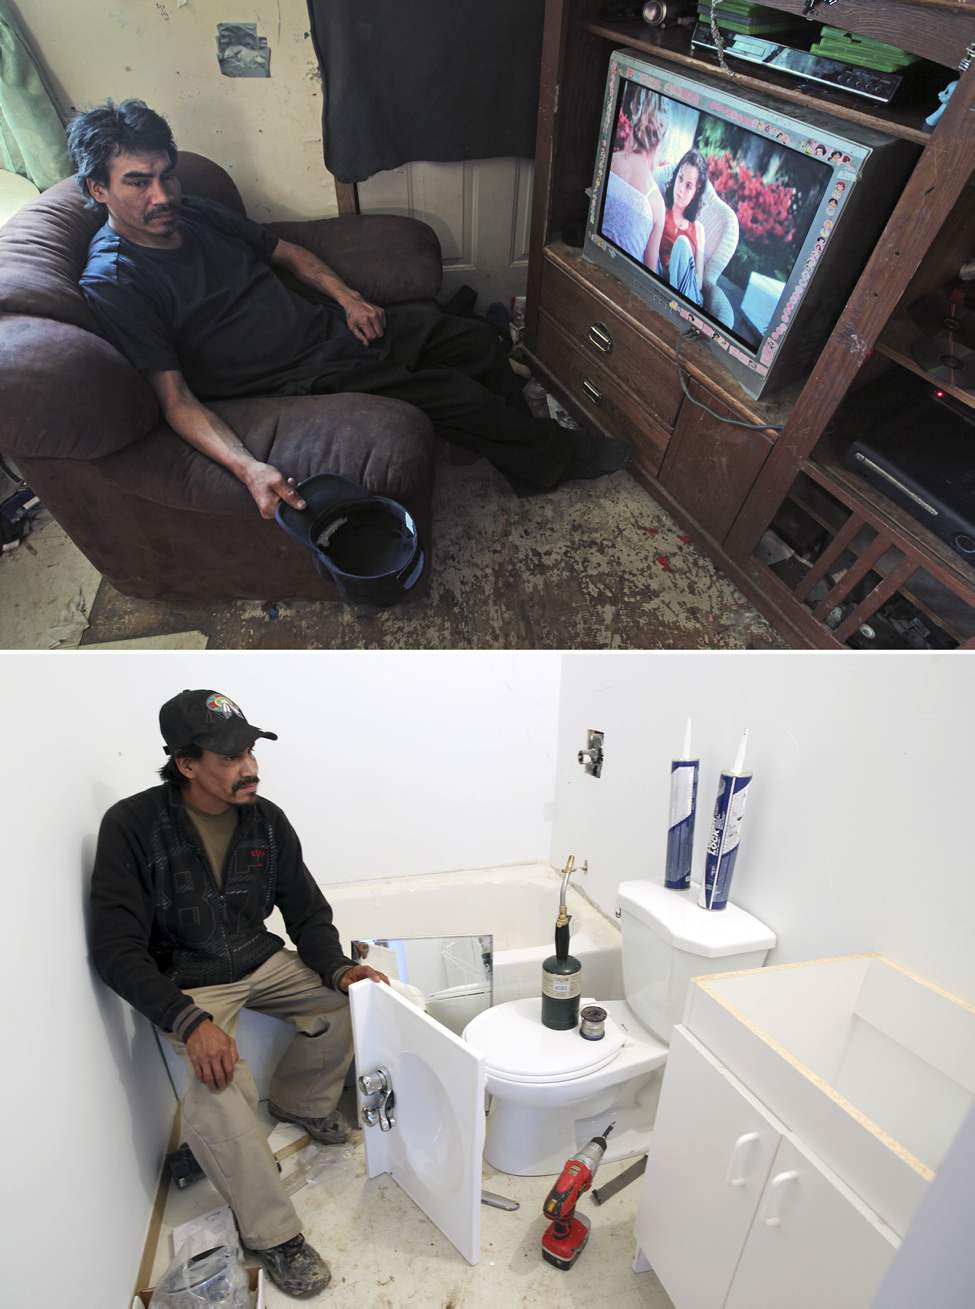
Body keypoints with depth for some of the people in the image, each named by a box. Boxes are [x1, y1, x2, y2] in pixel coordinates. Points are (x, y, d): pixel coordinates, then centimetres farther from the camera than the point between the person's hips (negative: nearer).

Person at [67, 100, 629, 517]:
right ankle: (555, 455, 12)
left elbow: (286, 250, 19)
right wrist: (249, 469, -37)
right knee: (458, 394, -15)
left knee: (477, 339, 6)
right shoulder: (113, 284, -14)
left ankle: (526, 460, 23)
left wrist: (348, 297, 2)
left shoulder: (194, 212, 8)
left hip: (329, 325, 9)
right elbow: (177, 399, -21)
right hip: (302, 379, -8)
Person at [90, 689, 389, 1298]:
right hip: (185, 984, -4)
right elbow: (117, 949, -21)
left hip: (261, 962, 5)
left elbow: (308, 911, 1)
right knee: (219, 1095, -28)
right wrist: (189, 1021, -31)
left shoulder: (266, 819, -9)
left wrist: (337, 968, -16)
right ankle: (274, 1235, -3)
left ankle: (301, 1102, 20)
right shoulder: (132, 825, -21)